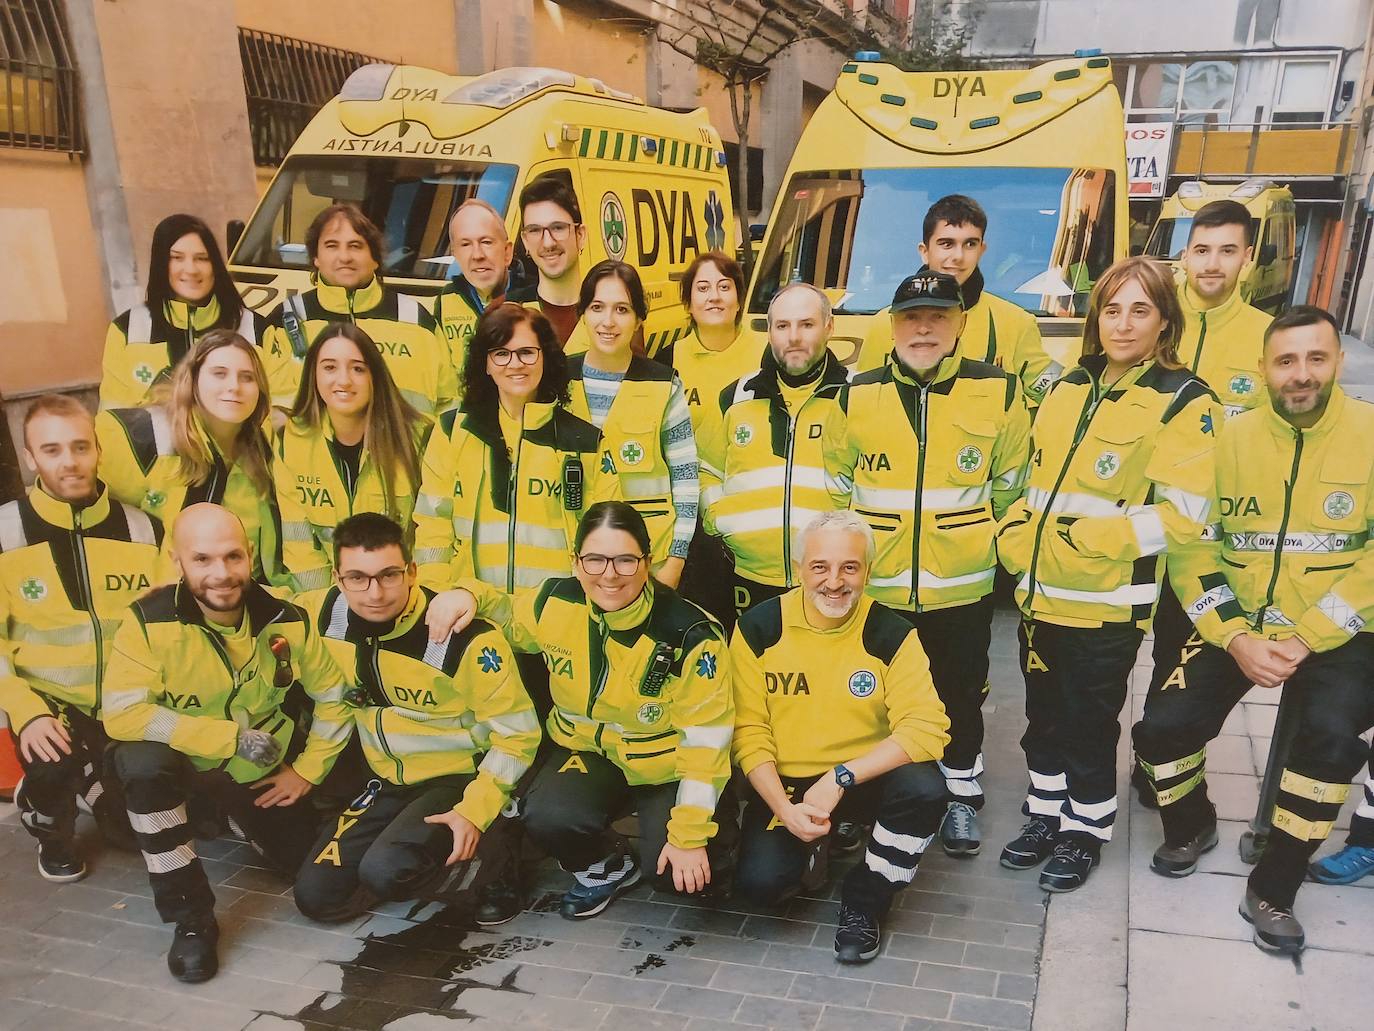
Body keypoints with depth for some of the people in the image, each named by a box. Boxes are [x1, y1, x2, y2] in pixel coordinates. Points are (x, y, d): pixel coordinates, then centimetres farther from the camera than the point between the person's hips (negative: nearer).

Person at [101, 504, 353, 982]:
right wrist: (231, 737, -32)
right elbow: (120, 714, -30)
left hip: (262, 770, 3)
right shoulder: (150, 620, -24)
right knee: (142, 761, -38)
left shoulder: (286, 620, -16)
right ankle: (191, 918, -21)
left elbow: (332, 697, -2)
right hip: (186, 760, -2)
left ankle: (238, 817, 35)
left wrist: (308, 770, -5)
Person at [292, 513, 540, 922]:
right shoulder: (326, 614, -10)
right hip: (386, 782, 6)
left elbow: (517, 734, -16)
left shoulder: (467, 638, -25)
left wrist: (476, 810, -22)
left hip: (457, 779, -6)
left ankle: (489, 843, -2)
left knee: (385, 872, -28)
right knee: (315, 896, -1)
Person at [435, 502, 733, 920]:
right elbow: (504, 614, 12)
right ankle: (607, 865, 7)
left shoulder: (690, 634, -22)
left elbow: (705, 740, -16)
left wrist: (690, 835, -17)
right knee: (548, 817, -29)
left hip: (666, 767, -2)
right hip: (590, 754, 3)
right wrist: (470, 594, -11)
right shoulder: (554, 605, -11)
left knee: (676, 875, -24)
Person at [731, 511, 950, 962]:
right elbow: (748, 731, -5)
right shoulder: (758, 628, -8)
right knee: (759, 879, -23)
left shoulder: (891, 633, -10)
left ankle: (865, 899, -3)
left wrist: (840, 778, -26)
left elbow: (927, 727, -18)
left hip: (866, 778, 0)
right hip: (783, 783, 0)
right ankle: (816, 847, 15)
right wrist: (785, 808, -19)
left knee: (925, 789, -31)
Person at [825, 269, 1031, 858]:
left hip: (963, 588, -1)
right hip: (874, 588, 1)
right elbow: (835, 485, 8)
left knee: (961, 693, 14)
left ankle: (962, 795, 35)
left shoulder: (998, 392, -5)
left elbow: (1010, 485, 7)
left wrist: (973, 537, 12)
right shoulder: (856, 396, -3)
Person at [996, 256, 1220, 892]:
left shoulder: (1183, 402, -10)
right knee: (1043, 714, 17)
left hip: (1107, 603, -6)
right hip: (1040, 593, 6)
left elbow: (1182, 515, -16)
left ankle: (1086, 831, 30)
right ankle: (1046, 814, 37)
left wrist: (1087, 539, -21)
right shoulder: (1069, 389, 10)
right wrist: (1016, 531, 2)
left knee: (1089, 722, 9)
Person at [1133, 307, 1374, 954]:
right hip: (1237, 628, 2)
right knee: (1162, 727, -15)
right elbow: (1194, 547, -3)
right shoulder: (1230, 437, -1)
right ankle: (1191, 826, 20)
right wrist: (1236, 637, -15)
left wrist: (1305, 640, -18)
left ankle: (1273, 889, -6)